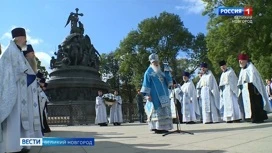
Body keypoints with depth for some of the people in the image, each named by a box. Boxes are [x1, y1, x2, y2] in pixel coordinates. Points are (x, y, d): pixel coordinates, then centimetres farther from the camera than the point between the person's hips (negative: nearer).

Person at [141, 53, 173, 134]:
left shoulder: (160, 71, 18)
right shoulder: (148, 72, -2)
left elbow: (167, 81, 10)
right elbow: (146, 84, -7)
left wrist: (167, 72, -1)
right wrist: (147, 94, -15)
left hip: (163, 95, 7)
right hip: (155, 95, -7)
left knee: (164, 110, 7)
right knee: (157, 110, -8)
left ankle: (163, 127, 13)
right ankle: (157, 128, -4)